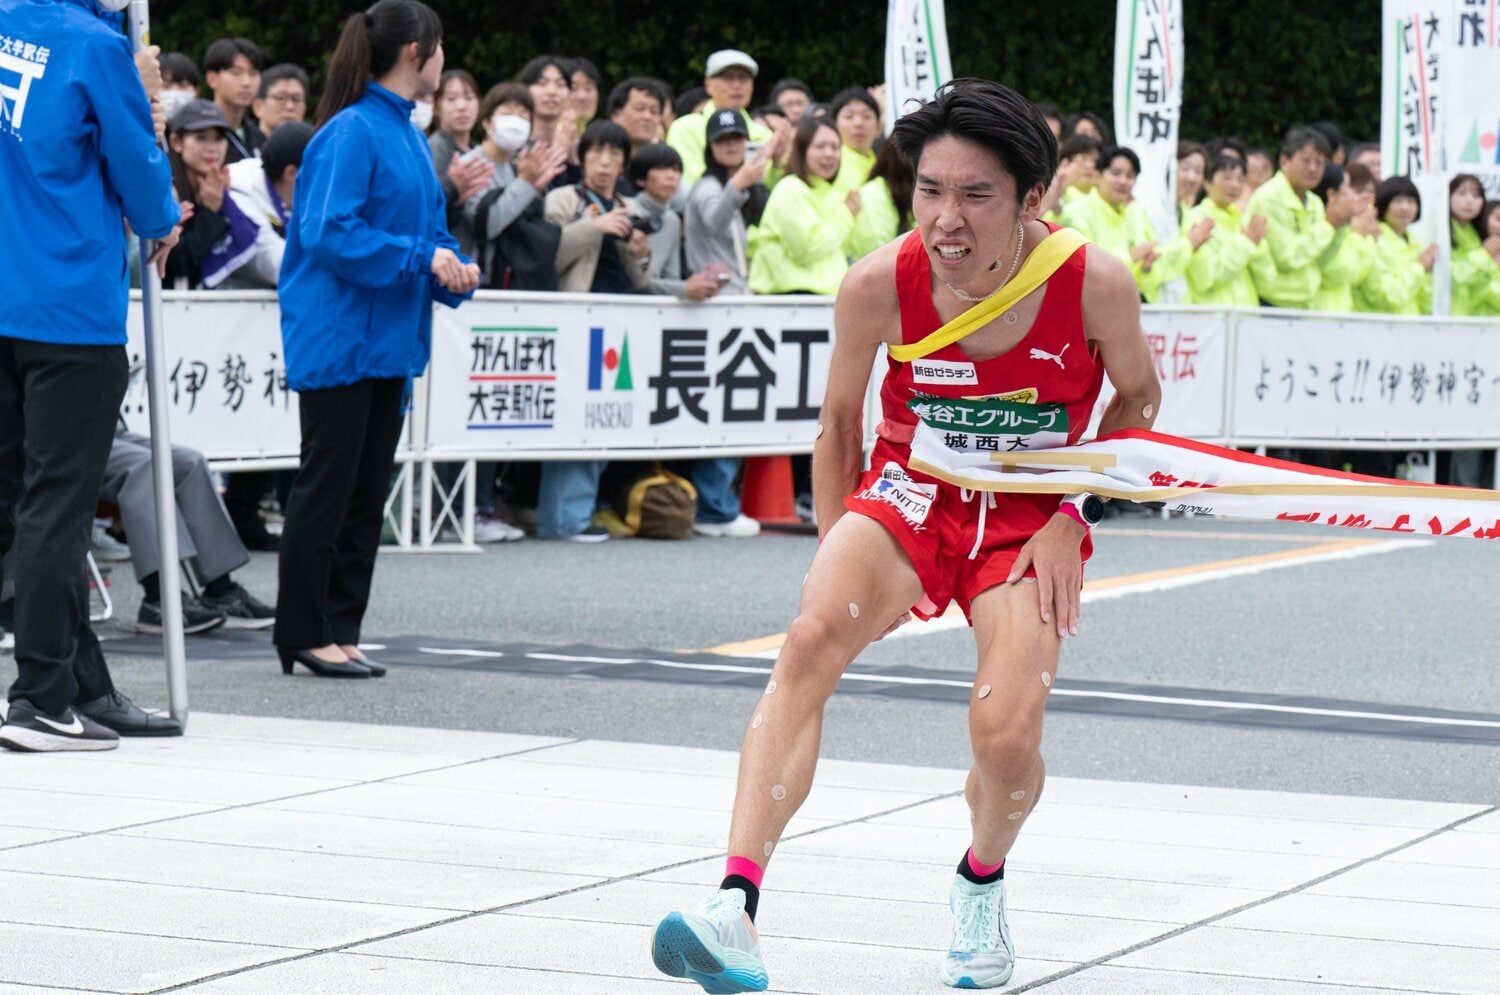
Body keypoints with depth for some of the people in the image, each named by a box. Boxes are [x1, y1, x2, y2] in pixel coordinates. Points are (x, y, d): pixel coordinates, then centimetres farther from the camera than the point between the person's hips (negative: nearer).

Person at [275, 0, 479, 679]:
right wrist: (422, 259, -20)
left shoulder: (408, 136, 14)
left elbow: (425, 230, 21)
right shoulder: (351, 133, -14)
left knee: (367, 494, 10)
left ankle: (340, 632, 15)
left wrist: (452, 269, 1)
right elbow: (329, 234, -21)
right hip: (338, 337, -9)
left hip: (388, 342, 9)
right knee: (327, 488, -4)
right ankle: (302, 634, 3)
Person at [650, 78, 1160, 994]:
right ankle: (737, 906, -40)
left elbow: (1137, 398, 1)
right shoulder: (879, 285, -19)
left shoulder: (1094, 283, -21)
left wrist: (1074, 515, -7)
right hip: (909, 493, 0)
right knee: (813, 637, -30)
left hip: (1034, 516, 0)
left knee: (1007, 733, -18)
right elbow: (840, 420, 1)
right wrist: (839, 555, 4)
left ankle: (982, 882, 21)